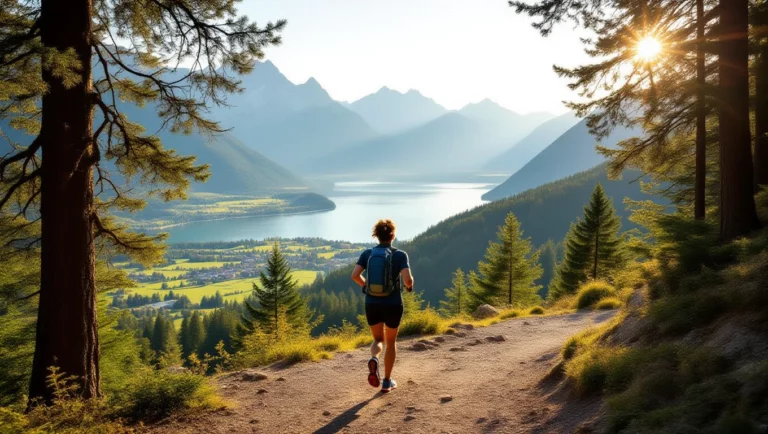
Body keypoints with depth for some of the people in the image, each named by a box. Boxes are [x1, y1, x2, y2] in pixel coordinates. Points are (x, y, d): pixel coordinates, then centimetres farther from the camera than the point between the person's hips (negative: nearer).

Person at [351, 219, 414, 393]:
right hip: (393, 305, -2)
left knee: (378, 339, 20)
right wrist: (409, 286, 4)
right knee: (391, 341, 19)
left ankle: (373, 359, -15)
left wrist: (365, 285, 10)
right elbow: (407, 279, -20)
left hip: (372, 305, 2)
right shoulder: (400, 255, -9)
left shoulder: (367, 253, -1)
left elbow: (355, 275, -11)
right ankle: (387, 381, 23)